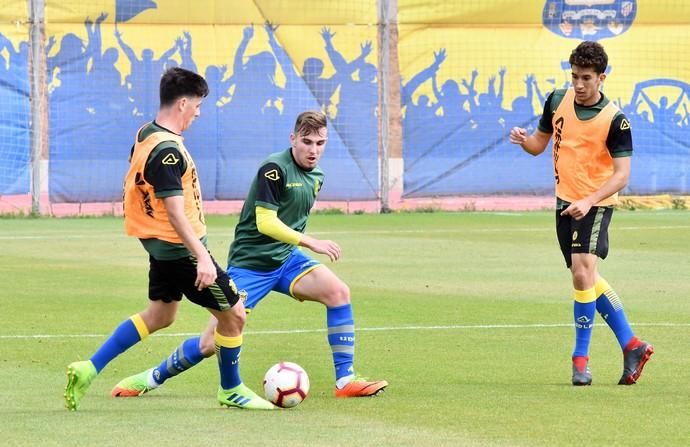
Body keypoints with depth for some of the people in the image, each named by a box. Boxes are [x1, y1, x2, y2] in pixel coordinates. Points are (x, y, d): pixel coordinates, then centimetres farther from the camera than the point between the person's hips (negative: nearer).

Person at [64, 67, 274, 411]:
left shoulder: (145, 135, 6)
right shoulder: (167, 151, -24)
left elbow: (133, 187, 19)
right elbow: (175, 212, -28)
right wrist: (202, 258, -32)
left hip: (161, 246, 10)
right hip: (181, 249, -10)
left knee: (159, 316, 21)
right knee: (233, 314, 2)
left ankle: (88, 369, 14)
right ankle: (231, 390, 18)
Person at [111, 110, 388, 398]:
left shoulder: (316, 177, 8)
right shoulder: (274, 168, -17)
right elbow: (266, 222, -25)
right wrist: (312, 243, -27)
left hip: (285, 258, 6)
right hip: (250, 264, -6)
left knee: (338, 292, -20)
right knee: (211, 344, -8)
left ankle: (345, 380, -14)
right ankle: (153, 377, 18)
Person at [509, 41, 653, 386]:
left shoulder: (615, 120, -16)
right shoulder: (557, 100, 1)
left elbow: (621, 175, -17)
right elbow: (540, 143, 13)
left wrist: (589, 201, -30)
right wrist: (523, 140, -10)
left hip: (594, 205, -7)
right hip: (565, 202, 7)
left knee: (582, 271, -20)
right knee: (588, 280, 13)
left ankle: (580, 358, -9)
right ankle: (631, 346, 25)